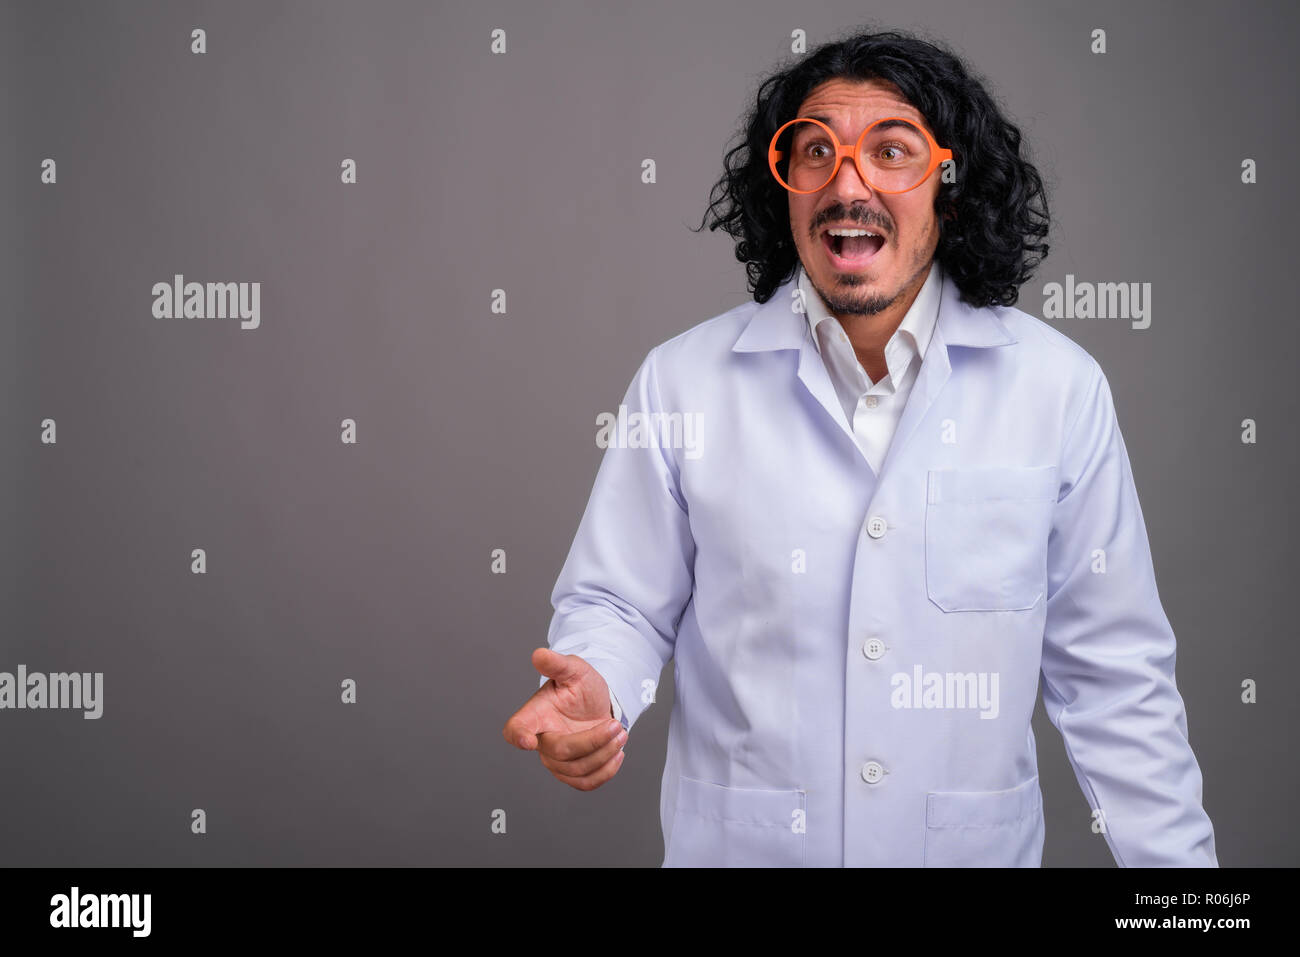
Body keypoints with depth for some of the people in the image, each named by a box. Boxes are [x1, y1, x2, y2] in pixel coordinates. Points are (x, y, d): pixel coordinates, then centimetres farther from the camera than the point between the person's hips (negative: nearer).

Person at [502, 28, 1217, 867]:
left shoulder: (1059, 387, -7)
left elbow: (1112, 676, -2)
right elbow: (620, 601, -3)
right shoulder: (680, 382, -8)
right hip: (736, 843, 0)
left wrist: (1175, 853, -3)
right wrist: (592, 688, -24)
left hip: (979, 843, 1)